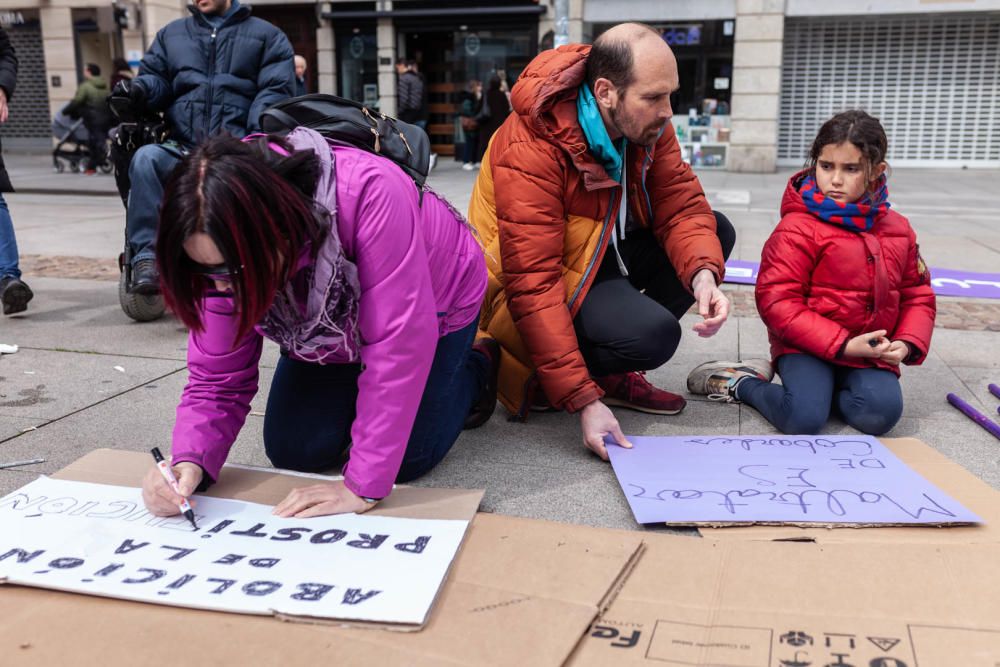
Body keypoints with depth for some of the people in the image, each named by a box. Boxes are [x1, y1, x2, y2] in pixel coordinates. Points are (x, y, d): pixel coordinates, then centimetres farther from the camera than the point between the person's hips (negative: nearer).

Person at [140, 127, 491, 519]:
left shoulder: (369, 192, -45)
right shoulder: (221, 251, -27)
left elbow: (399, 341, -44)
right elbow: (217, 379, -20)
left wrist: (363, 485, -42)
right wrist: (189, 463, -40)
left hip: (434, 300, -4)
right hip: (329, 326, 4)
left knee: (405, 457, -9)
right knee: (293, 452, -1)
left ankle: (472, 375, 19)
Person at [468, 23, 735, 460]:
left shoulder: (645, 124, -7)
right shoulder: (530, 150, -29)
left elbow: (682, 206, -9)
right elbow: (533, 285, -33)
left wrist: (703, 275, -32)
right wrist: (583, 401, -36)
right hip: (537, 285, -8)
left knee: (716, 233, -3)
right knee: (653, 333, -30)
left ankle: (613, 373, 0)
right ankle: (536, 378, -3)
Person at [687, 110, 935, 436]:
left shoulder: (898, 230, 9)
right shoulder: (798, 228, -11)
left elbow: (917, 294, 16)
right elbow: (777, 301, -16)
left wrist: (907, 343, -5)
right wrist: (842, 344, -19)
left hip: (870, 353, 5)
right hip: (808, 347, -4)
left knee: (881, 413, -23)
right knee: (804, 417, -27)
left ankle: (818, 389, 4)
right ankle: (742, 382, 1)